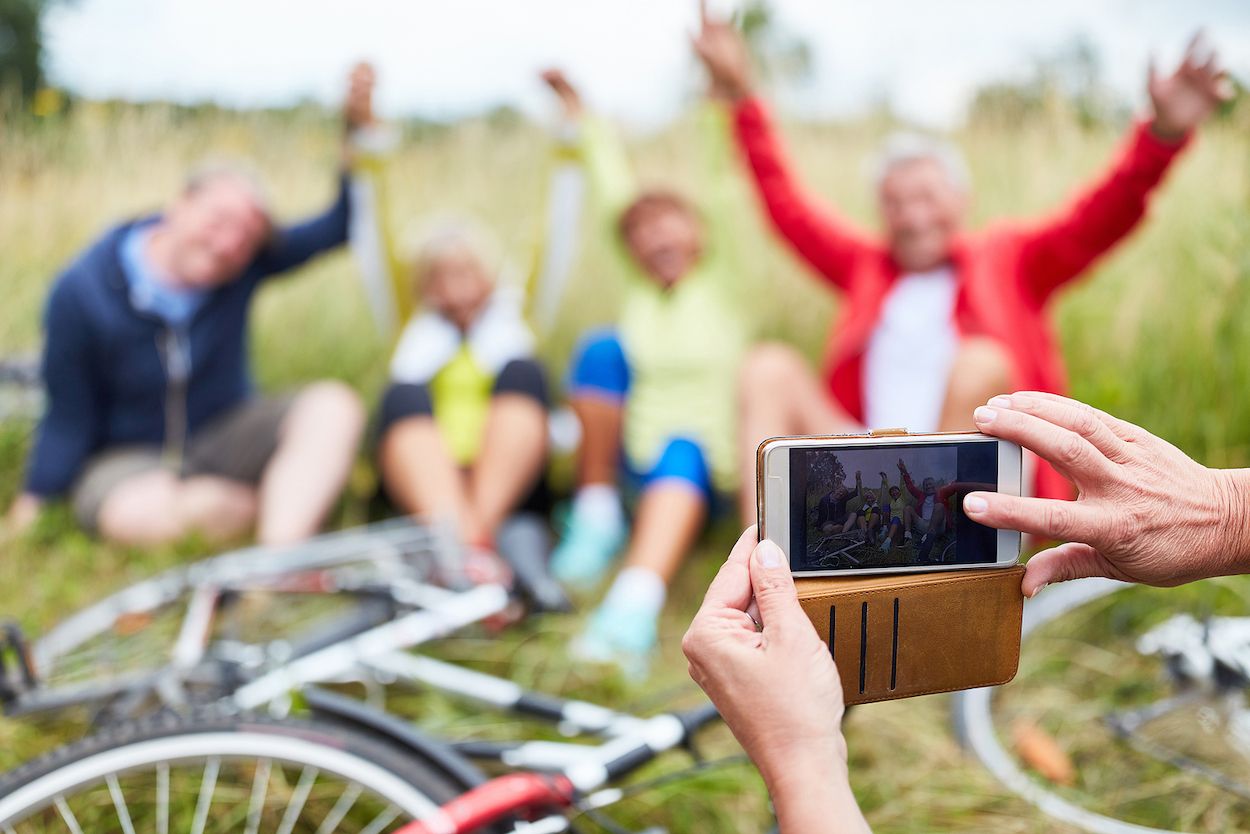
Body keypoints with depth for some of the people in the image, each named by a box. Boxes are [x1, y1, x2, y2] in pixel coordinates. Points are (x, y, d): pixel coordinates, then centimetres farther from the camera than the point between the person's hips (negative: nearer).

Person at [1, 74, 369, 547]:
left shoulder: (241, 268, -8)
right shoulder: (81, 292, -15)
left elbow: (336, 228, -12)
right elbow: (68, 420, -9)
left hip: (224, 436, 3)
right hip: (127, 456, -3)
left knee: (334, 407, -26)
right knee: (132, 516, -39)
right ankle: (304, 492, -19)